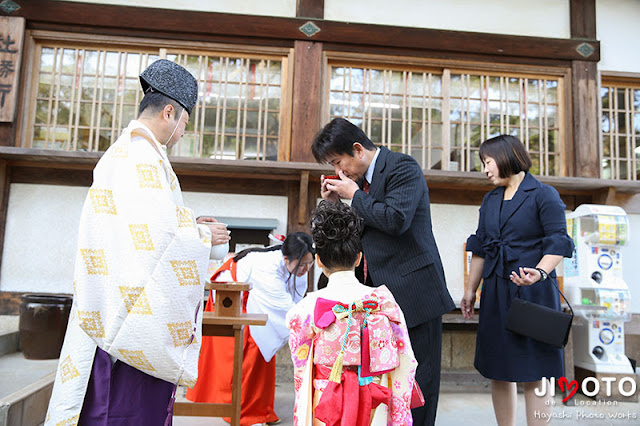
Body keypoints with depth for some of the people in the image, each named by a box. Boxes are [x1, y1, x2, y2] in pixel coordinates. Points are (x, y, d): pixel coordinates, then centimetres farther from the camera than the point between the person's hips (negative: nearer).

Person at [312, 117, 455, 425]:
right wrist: (335, 202, 7)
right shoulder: (364, 177, 16)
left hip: (413, 292, -8)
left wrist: (354, 195, -12)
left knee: (417, 382, 2)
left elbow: (396, 220, -24)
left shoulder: (402, 167, -9)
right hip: (380, 295, 8)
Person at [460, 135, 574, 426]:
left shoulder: (544, 195, -3)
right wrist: (470, 289, 14)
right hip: (496, 293, 6)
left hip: (532, 292, -6)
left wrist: (540, 272, -28)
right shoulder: (490, 200, 15)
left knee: (533, 375, -1)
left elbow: (558, 242, -10)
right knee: (498, 372, 10)